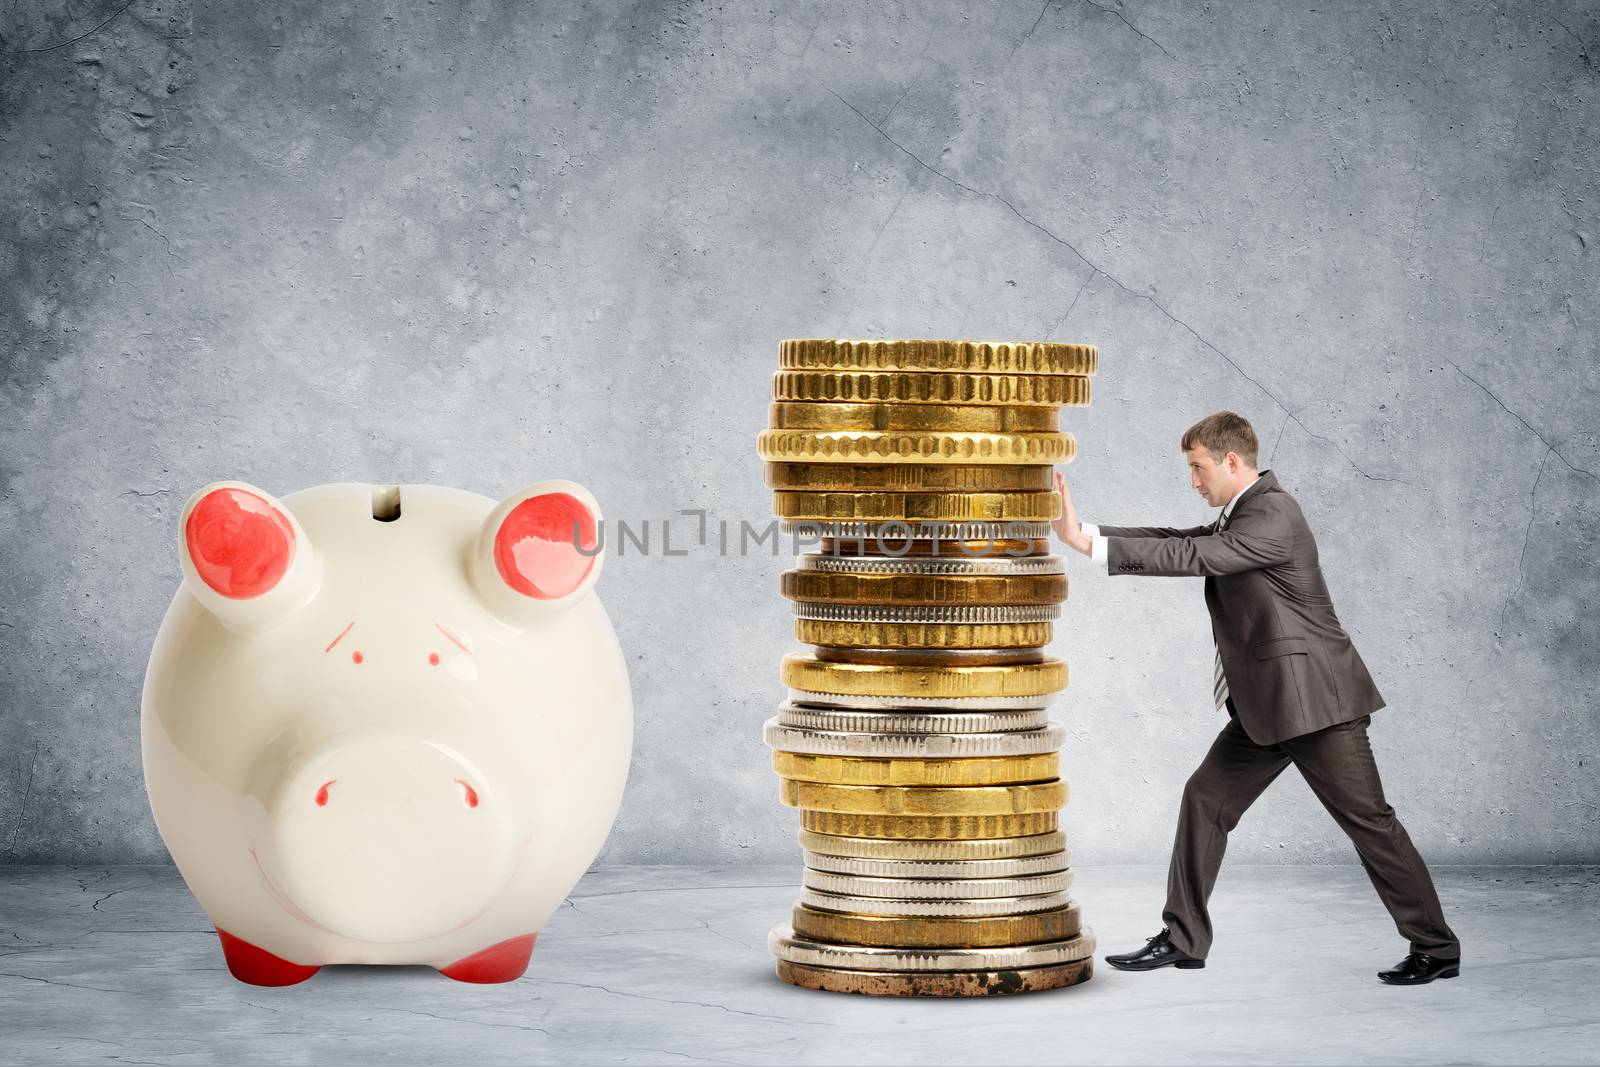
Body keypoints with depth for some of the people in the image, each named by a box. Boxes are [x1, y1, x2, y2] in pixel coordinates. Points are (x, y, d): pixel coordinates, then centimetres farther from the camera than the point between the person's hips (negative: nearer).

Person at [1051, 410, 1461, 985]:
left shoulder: (1273, 516, -18)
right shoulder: (1247, 510, 14)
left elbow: (1192, 556, -25)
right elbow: (1183, 541, 13)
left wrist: (1090, 543, -24)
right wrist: (1086, 532, 5)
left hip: (1313, 700, -10)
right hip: (1266, 703, 10)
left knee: (1367, 820, -4)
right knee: (1205, 799, 7)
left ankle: (1435, 947, 5)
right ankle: (1183, 939, 13)